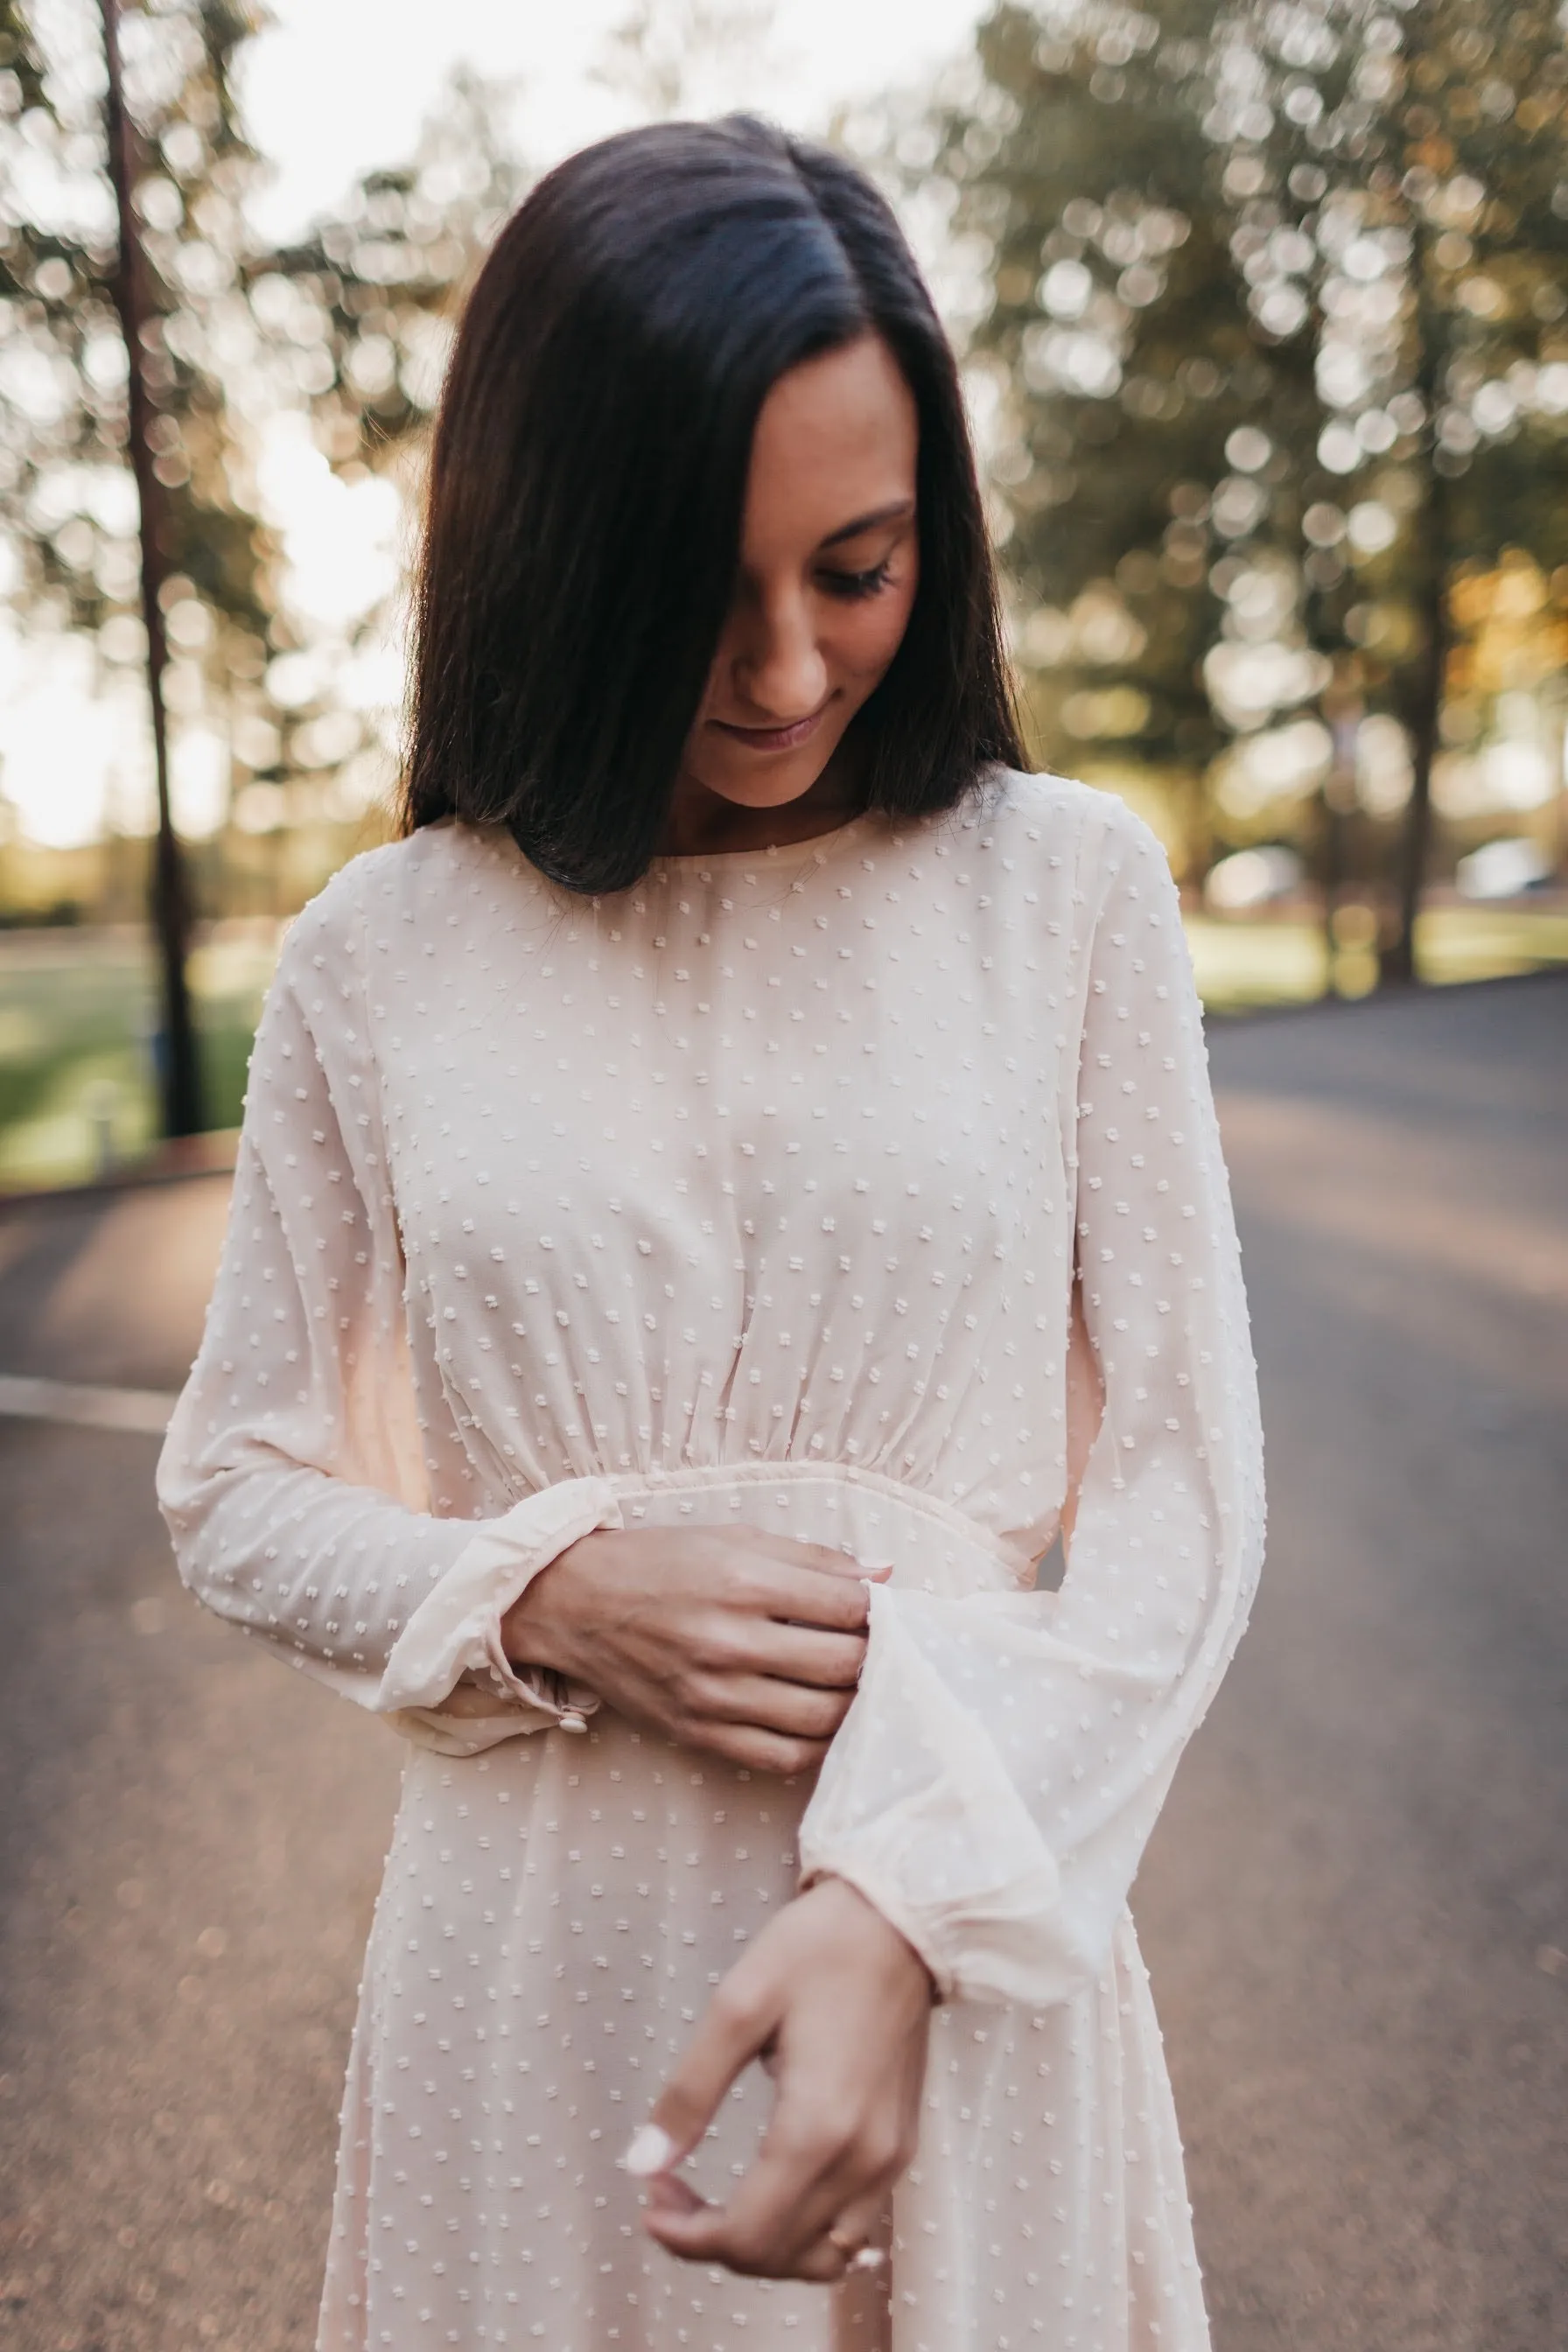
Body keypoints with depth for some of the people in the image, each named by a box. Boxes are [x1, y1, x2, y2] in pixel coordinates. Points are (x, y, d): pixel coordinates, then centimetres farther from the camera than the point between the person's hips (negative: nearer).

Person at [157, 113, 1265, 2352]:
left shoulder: (1070, 888, -5)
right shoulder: (382, 954, -3)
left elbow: (1182, 1491, -6)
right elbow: (237, 1492, 5)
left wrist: (905, 1903, -18)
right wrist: (539, 1597, -13)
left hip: (967, 1925, 0)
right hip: (531, 1940, 1)